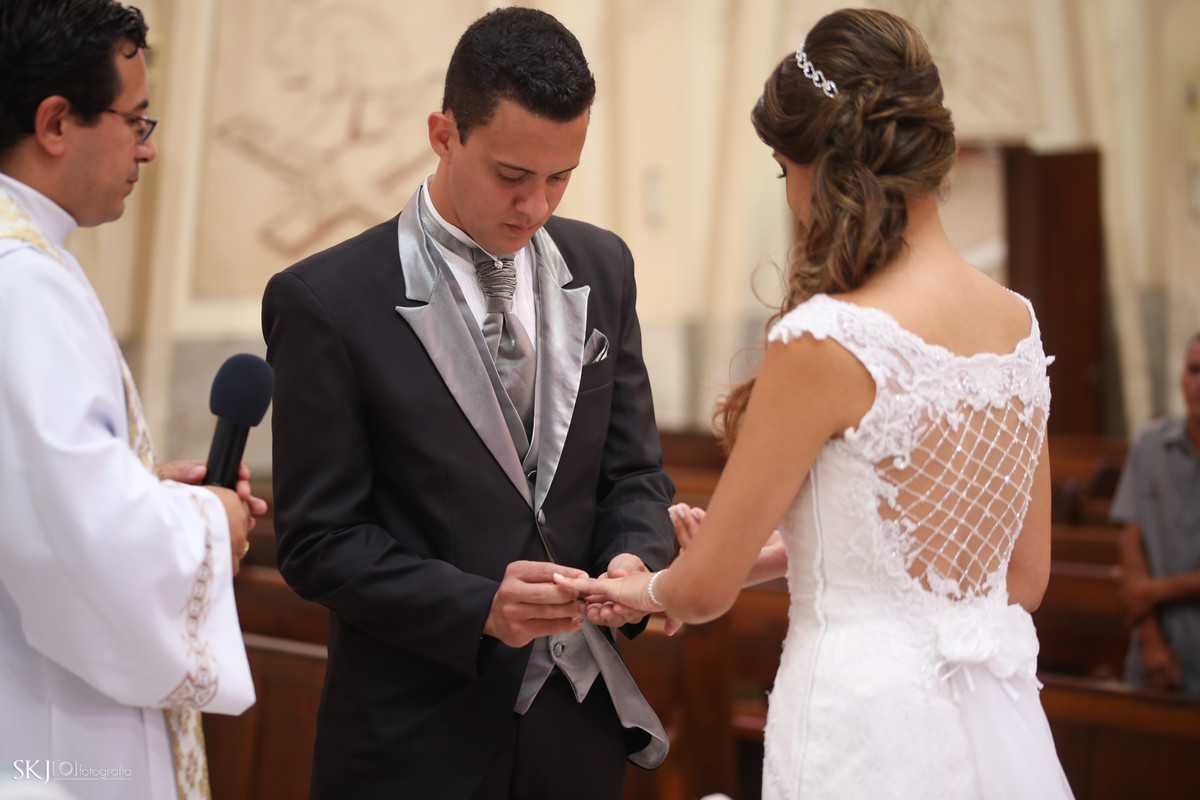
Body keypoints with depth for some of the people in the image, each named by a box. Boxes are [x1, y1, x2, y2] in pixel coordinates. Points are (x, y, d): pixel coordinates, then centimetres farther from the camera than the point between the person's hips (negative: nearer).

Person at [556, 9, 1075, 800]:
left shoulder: (827, 341, -20)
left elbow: (704, 589, -11)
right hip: (1001, 730, 7)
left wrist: (643, 589, 14)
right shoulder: (1019, 323, 1)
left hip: (870, 734, -7)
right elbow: (1024, 579, 11)